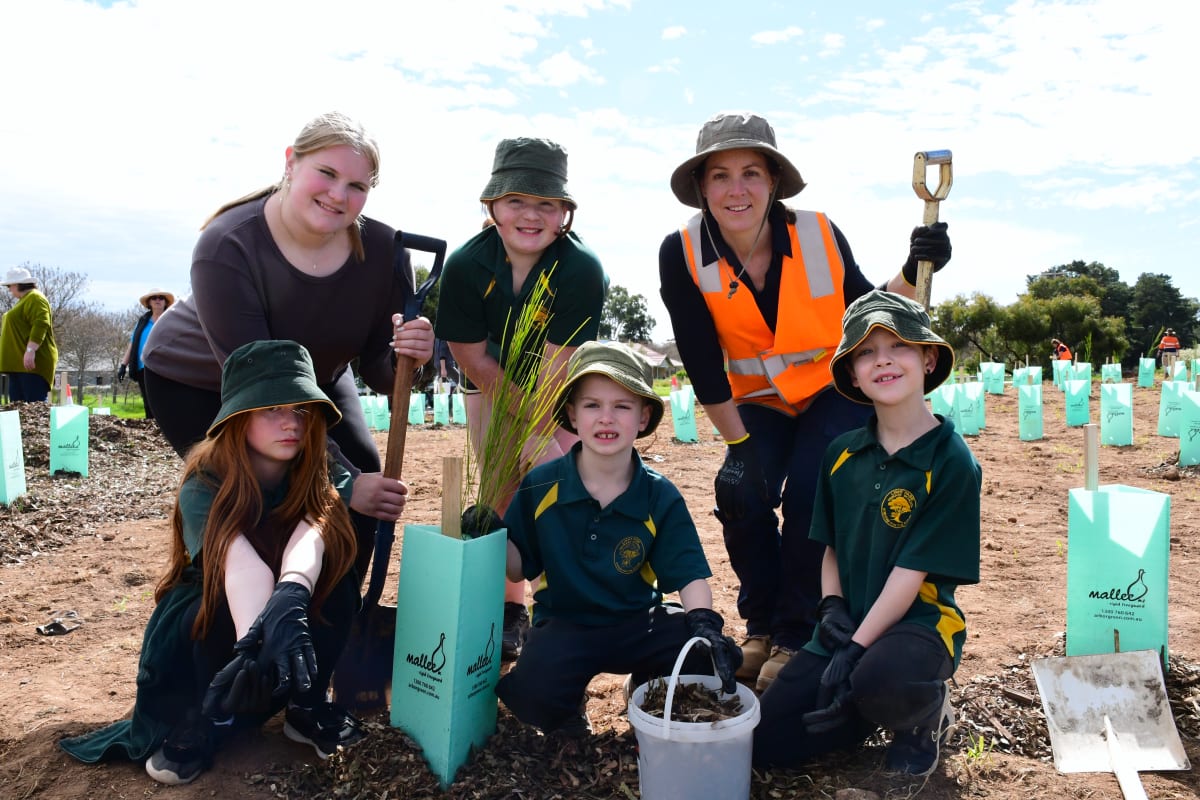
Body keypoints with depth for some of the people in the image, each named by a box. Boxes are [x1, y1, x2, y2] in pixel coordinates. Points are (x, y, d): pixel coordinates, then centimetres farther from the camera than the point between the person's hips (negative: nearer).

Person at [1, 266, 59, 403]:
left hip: (31, 362, -11)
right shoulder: (25, 300, 23)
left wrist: (30, 350, -29)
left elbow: (40, 325, -23)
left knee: (35, 405, -14)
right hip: (19, 363, 11)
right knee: (17, 404, 7)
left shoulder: (35, 298, -10)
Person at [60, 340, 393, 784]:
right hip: (202, 625, -2)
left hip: (297, 616, 2)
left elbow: (308, 539, -41)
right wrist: (253, 644, -64)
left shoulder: (326, 478, -20)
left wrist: (290, 598, -63)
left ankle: (306, 705, -8)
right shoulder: (204, 488, -26)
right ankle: (199, 722, -9)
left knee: (335, 570, -28)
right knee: (228, 605, -34)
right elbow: (243, 567, -44)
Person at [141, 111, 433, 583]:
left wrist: (406, 359, -43)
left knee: (364, 472, -8)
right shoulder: (228, 247, -34)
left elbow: (379, 373, -17)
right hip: (194, 381, -3)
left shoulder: (383, 250, -24)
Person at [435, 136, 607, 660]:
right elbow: (471, 356, -16)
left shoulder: (582, 268, -30)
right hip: (491, 381, 1)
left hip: (563, 388, -1)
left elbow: (557, 363, -29)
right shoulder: (465, 265, -24)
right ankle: (509, 607, 14)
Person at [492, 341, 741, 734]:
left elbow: (690, 575, -8)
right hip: (563, 624, -1)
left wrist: (704, 622, -27)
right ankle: (569, 705, 9)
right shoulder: (540, 485, -5)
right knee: (535, 696, -32)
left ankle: (650, 689, 13)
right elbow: (519, 567, 2)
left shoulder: (660, 498, -4)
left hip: (637, 623, 2)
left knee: (713, 657, -22)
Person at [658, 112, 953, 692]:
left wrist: (913, 273, -24)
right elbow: (702, 363, -16)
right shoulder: (682, 254, -20)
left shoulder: (819, 234, -20)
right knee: (741, 492, -18)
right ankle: (761, 627, 8)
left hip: (835, 390, -1)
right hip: (758, 400, 2)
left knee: (808, 494, -20)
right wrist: (738, 444, -16)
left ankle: (795, 637, 1)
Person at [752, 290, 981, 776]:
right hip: (847, 626, 5)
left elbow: (912, 572, -17)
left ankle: (926, 716, 0)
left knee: (880, 679, -39)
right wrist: (832, 606, -7)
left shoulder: (951, 462, -13)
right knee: (767, 743, -4)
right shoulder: (842, 453, 2)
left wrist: (856, 652, -21)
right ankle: (883, 705, 20)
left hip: (919, 622, -5)